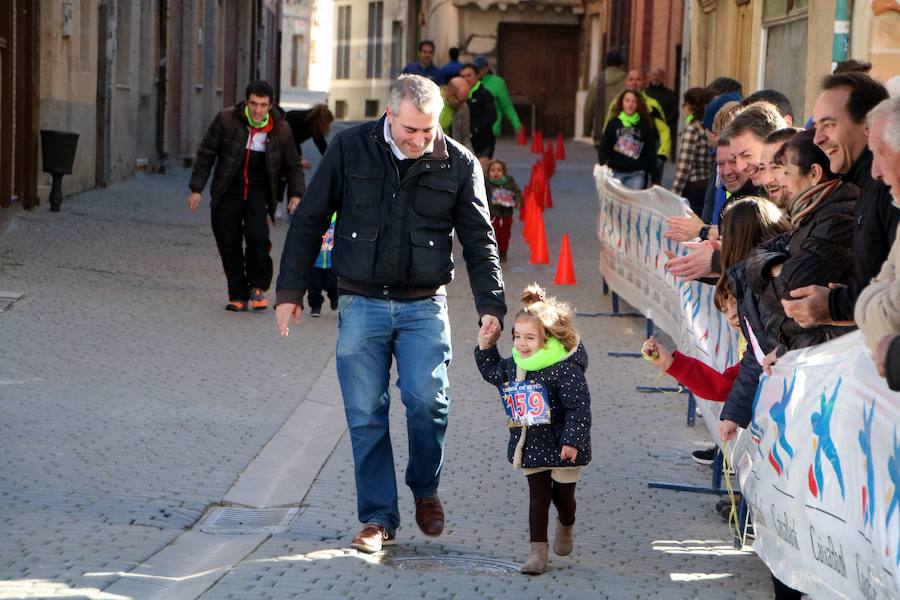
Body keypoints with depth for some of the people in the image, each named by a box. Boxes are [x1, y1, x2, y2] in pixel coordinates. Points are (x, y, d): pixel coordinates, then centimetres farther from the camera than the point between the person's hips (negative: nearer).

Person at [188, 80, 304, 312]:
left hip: (259, 192, -1)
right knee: (228, 244, -2)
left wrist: (296, 194, -2)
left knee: (258, 236, -21)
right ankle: (238, 296, 12)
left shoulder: (281, 130, -3)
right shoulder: (226, 120, -7)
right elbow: (206, 154, 0)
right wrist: (196, 189, -2)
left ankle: (258, 287, 1)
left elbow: (293, 166, 10)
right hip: (228, 193, 1)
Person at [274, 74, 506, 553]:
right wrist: (290, 291, 1)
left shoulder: (458, 164, 0)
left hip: (424, 306, 0)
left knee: (427, 401, -14)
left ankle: (425, 489, 13)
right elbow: (308, 222, 4)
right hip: (361, 304, 0)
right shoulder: (350, 149, -2)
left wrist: (491, 305, -7)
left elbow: (479, 241, 5)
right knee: (366, 415, 0)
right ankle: (378, 518, 12)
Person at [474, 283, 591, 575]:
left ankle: (566, 526, 46)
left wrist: (572, 440, -28)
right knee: (538, 497, 4)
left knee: (563, 497, 14)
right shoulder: (513, 367, 0)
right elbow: (491, 372, 23)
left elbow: (578, 406, -24)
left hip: (562, 449, -4)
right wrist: (486, 348, 10)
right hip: (530, 448, 5)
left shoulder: (565, 368, -22)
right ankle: (538, 550, 7)